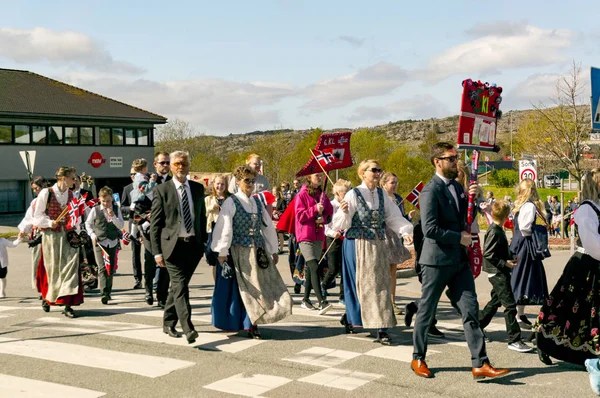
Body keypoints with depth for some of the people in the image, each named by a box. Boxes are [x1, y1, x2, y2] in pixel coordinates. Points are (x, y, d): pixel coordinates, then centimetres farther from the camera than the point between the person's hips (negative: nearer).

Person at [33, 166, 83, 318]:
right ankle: (47, 298, 32)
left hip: (66, 235, 4)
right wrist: (50, 223, -19)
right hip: (50, 235, -3)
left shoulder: (70, 194, 8)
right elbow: (37, 217, -3)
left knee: (70, 264, -11)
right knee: (53, 268, 4)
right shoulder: (46, 193, -6)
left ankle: (67, 305, -10)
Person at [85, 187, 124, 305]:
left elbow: (121, 225, 0)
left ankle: (108, 291, 24)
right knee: (102, 268, -13)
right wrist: (92, 235, -4)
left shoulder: (116, 209, 4)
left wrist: (113, 216, -15)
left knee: (111, 268, 8)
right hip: (99, 241, -3)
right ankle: (104, 293, -19)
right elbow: (88, 223, 9)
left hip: (113, 242, 3)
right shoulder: (95, 210, -1)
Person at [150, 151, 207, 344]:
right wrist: (157, 251, -7)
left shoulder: (198, 188, 11)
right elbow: (154, 223, -2)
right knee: (180, 286, -13)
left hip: (193, 245, 4)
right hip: (172, 245, -4)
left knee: (178, 286, 13)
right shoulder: (162, 190, -1)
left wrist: (203, 243, 12)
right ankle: (188, 329, -17)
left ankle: (168, 323, 27)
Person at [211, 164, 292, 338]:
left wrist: (274, 250, 14)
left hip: (258, 251, 5)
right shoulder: (231, 202, -7)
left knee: (261, 286, 1)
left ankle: (251, 323, 10)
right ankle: (250, 325, 13)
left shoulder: (257, 203, 10)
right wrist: (222, 254, -15)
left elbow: (268, 227, 14)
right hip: (239, 252, -5)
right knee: (248, 289, 0)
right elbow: (224, 229, -11)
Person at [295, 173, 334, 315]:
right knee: (314, 268, -15)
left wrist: (324, 218, -6)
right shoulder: (302, 194, -5)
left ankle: (306, 300, 20)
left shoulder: (322, 194, 13)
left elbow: (329, 213, 15)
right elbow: (300, 216, -10)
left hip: (319, 236, 6)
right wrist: (315, 209, -19)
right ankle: (322, 302, -22)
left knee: (310, 268, 12)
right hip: (305, 237, -6)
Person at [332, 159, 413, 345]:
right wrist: (343, 212, -32)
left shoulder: (381, 194, 6)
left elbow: (394, 216, 7)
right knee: (365, 285, 0)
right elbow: (340, 224, -11)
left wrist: (405, 231, -10)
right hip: (359, 245, -5)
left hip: (378, 246, 5)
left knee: (380, 285, 4)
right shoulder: (353, 195, -9)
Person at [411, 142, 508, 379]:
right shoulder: (431, 191, -14)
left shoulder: (456, 186, 12)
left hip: (459, 260, 7)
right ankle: (418, 359, 22)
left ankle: (480, 364, 3)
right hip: (437, 260, -7)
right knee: (426, 312, 7)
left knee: (471, 311, 2)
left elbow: (465, 217, 18)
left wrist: (472, 197, 0)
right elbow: (430, 229, -22)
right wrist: (459, 237, -13)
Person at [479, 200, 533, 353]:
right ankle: (514, 340, -7)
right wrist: (505, 263, -21)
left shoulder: (497, 230, 12)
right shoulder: (495, 232, -17)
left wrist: (510, 258, 8)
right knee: (510, 305, -9)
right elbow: (487, 254, -21)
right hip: (498, 273, -10)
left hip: (500, 273, 10)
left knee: (495, 302, 19)